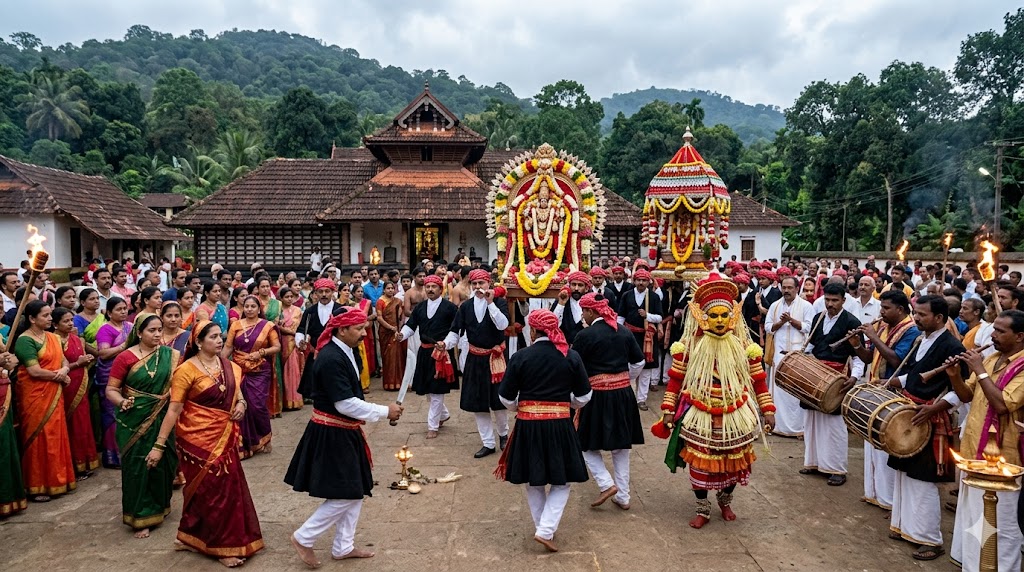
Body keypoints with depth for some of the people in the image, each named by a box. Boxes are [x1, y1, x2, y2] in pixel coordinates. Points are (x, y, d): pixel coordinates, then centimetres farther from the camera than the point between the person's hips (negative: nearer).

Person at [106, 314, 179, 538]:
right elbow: (111, 389, -7)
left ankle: (159, 507, 34)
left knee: (163, 464, 11)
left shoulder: (170, 355, 1)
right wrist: (122, 402, -25)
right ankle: (141, 518, 16)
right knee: (138, 467, 3)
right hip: (135, 423, -3)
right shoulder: (125, 358, -8)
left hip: (162, 420, 3)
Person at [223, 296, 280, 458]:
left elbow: (277, 347, -3)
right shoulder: (236, 325, 4)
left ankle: (264, 438, 19)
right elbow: (228, 347, 1)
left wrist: (261, 352, -16)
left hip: (259, 373, -2)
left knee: (257, 406, -5)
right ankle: (244, 443, 19)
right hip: (239, 371, 3)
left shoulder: (267, 326, -2)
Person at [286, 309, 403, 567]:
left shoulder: (344, 352, 5)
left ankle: (343, 546, 29)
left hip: (343, 432, 10)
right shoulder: (331, 359, -25)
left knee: (355, 492, 16)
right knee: (345, 495, -2)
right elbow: (345, 403, -25)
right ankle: (303, 538, 16)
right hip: (331, 435, -10)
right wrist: (385, 411, -18)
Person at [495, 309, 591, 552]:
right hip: (560, 425, 0)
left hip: (528, 425, 0)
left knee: (533, 482, 18)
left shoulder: (520, 357, -8)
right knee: (561, 482, 14)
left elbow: (506, 398, -2)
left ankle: (541, 528, 31)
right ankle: (546, 531, 2)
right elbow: (583, 397, 4)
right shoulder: (571, 357, -3)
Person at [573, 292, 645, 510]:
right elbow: (639, 361, 10)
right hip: (624, 394, 6)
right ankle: (623, 497, 22)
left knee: (587, 444, 12)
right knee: (621, 447, 15)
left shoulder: (585, 335, -13)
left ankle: (607, 484, -1)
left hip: (598, 396, -6)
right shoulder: (624, 331, 4)